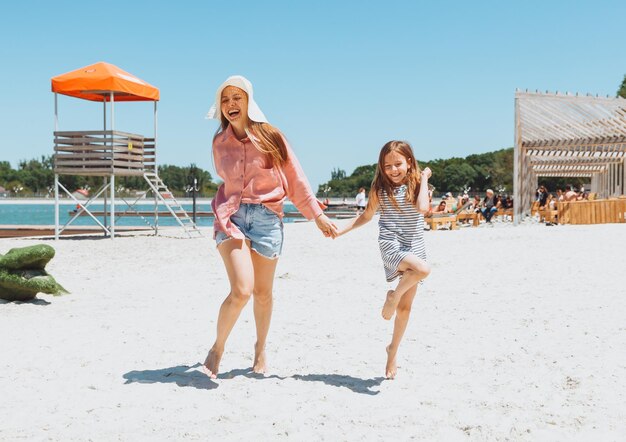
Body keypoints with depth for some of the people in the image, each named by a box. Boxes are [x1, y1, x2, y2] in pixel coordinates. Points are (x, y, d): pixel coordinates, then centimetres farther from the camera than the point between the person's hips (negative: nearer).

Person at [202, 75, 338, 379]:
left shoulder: (270, 137, 0)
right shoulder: (220, 142, 6)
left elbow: (295, 179, 4)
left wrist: (317, 215, 6)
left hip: (266, 218, 0)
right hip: (231, 216, 0)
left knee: (262, 293, 9)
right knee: (241, 290, -17)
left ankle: (260, 348, 33)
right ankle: (217, 348, 6)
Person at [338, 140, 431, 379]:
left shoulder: (417, 185, 1)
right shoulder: (380, 189, 3)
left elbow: (423, 208, -19)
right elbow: (366, 216, 14)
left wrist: (424, 179, -9)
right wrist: (340, 230, 5)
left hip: (414, 248, 2)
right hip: (390, 244, -2)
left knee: (405, 308, 7)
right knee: (423, 269, -34)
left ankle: (393, 351, 26)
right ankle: (393, 295, -8)